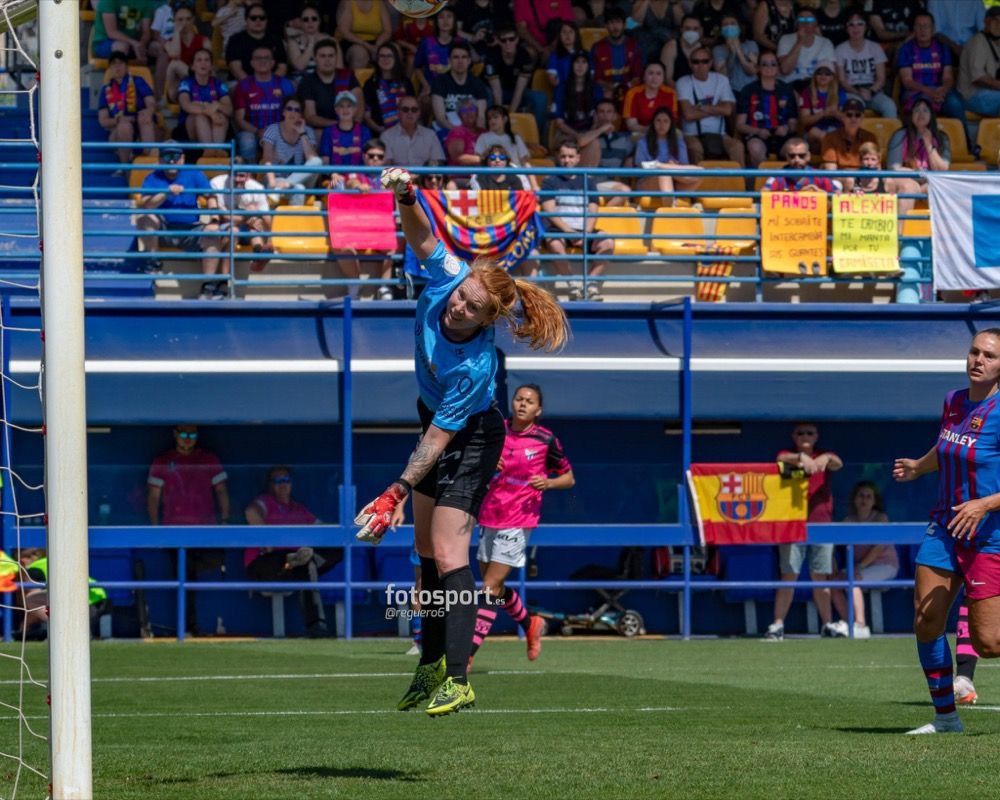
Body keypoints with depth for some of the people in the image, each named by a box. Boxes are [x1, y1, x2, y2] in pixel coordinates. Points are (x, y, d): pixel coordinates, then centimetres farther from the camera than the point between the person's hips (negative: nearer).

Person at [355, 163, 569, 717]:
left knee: (448, 553, -18)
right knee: (427, 551, 13)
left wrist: (398, 492, -30)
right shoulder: (446, 278, -22)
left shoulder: (476, 365, -35)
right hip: (435, 418, 8)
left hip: (471, 439, -8)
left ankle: (458, 681, -20)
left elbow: (440, 437, -30)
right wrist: (405, 197, -31)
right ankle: (432, 665, 23)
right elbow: (423, 235, -11)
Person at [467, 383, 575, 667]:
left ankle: (468, 653, -15)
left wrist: (547, 483, -15)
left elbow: (569, 478, 5)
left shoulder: (545, 440, -4)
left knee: (491, 587, -12)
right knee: (495, 587, 13)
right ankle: (529, 624, 40)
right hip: (489, 517, 6)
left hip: (517, 523, -6)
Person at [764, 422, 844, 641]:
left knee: (820, 577, 6)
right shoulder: (788, 456, 9)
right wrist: (801, 458, -37)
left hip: (822, 523, 2)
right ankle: (777, 625, -11)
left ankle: (827, 624, 11)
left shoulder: (825, 457, 13)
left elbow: (838, 464, -8)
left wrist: (826, 459, -33)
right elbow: (782, 459, -15)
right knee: (789, 574, -9)